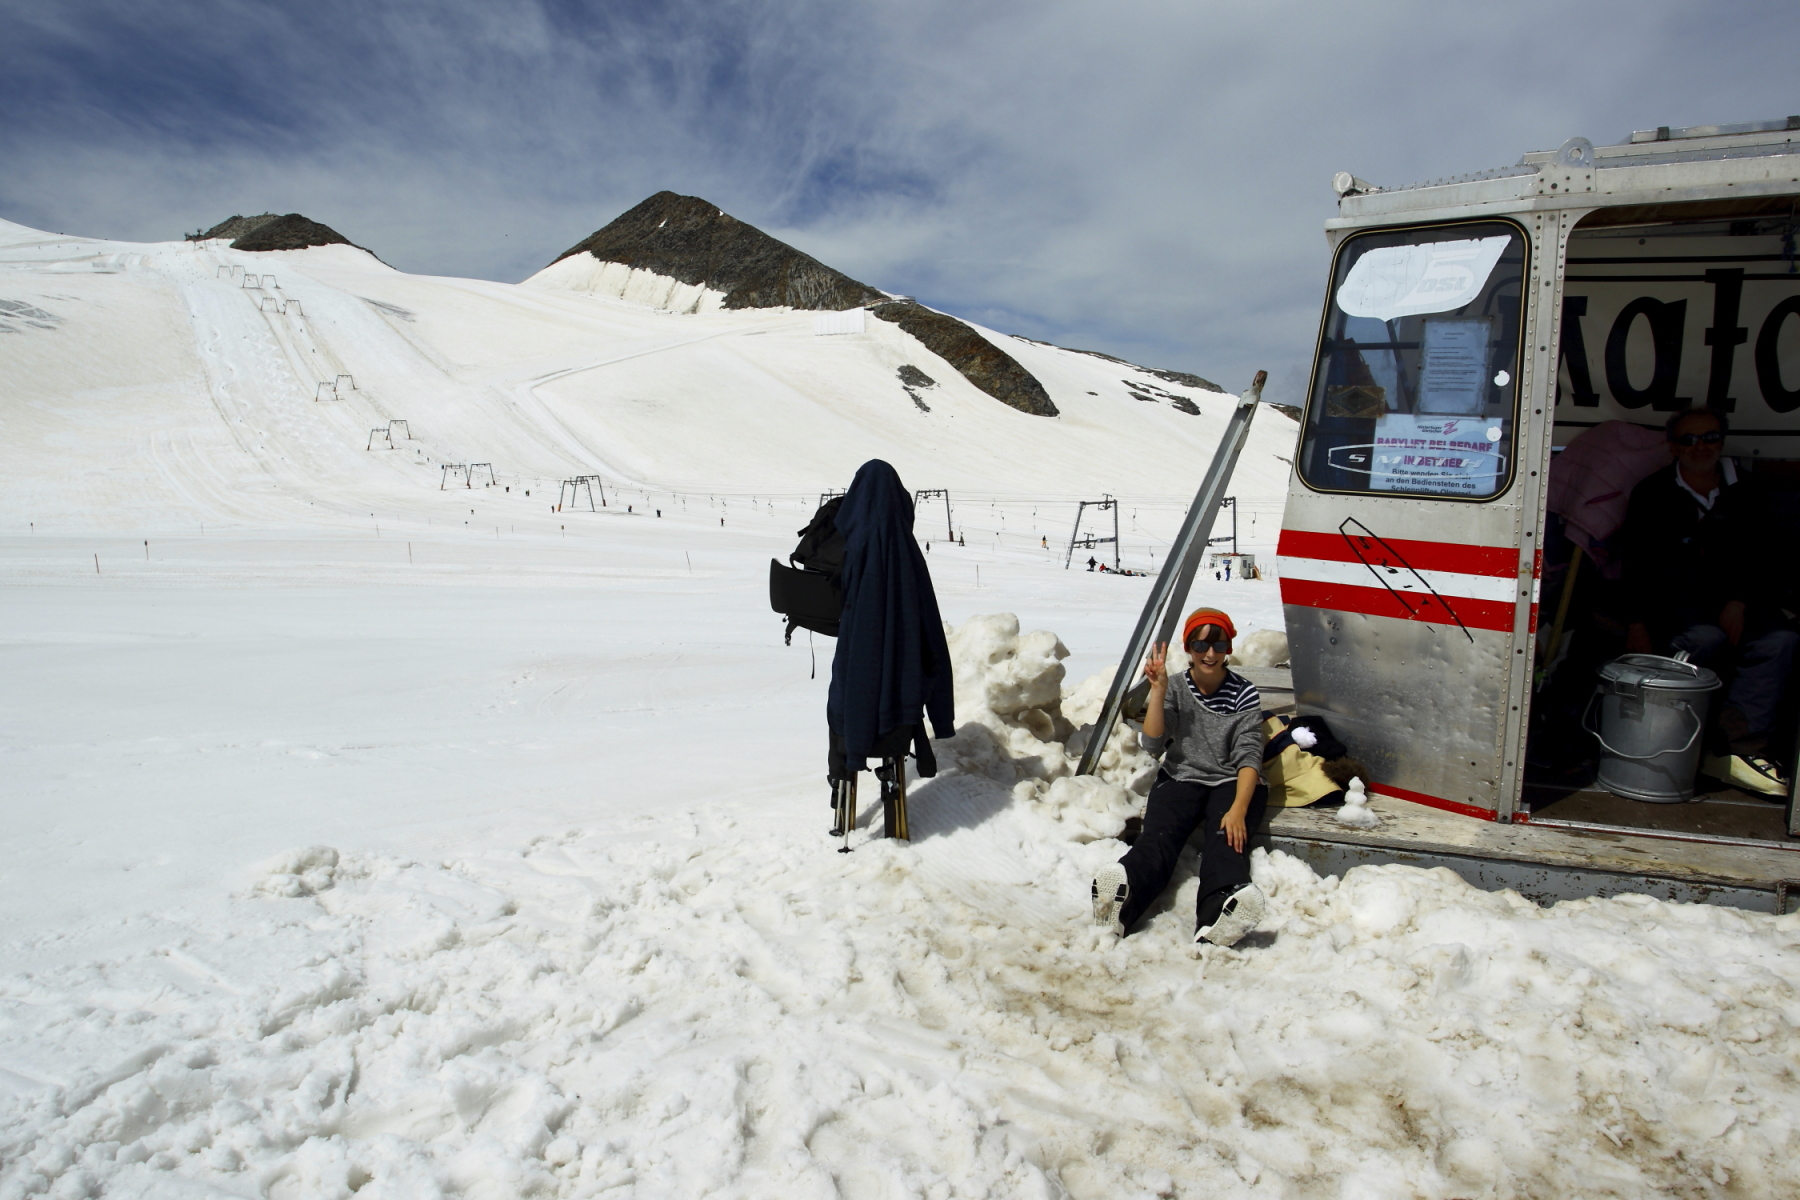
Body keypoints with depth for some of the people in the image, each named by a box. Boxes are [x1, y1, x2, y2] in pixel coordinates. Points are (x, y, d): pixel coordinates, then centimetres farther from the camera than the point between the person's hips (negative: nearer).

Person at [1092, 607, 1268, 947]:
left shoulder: (1244, 694, 2)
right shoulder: (1175, 690, 8)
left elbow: (1249, 757, -8)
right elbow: (1152, 745, -4)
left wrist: (1238, 810, -24)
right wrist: (1158, 690, -12)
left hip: (1232, 783, -1)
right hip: (1181, 779, 1)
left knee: (1226, 840, -34)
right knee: (1158, 836, -30)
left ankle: (1218, 915, -63)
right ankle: (1121, 903, -60)